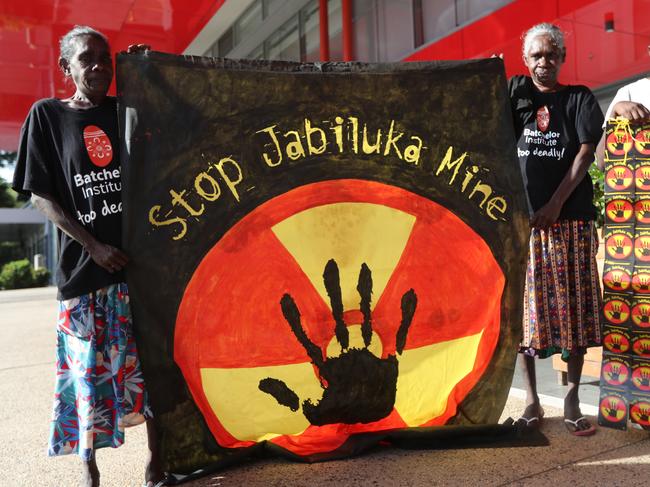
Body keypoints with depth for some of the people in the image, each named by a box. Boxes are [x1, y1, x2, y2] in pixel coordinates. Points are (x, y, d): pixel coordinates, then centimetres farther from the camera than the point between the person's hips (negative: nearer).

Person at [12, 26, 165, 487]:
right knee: (88, 369, 2)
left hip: (140, 259, 2)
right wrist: (94, 245, -11)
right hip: (84, 265, -2)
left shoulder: (127, 110, 12)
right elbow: (40, 194, 1)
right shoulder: (47, 115, 4)